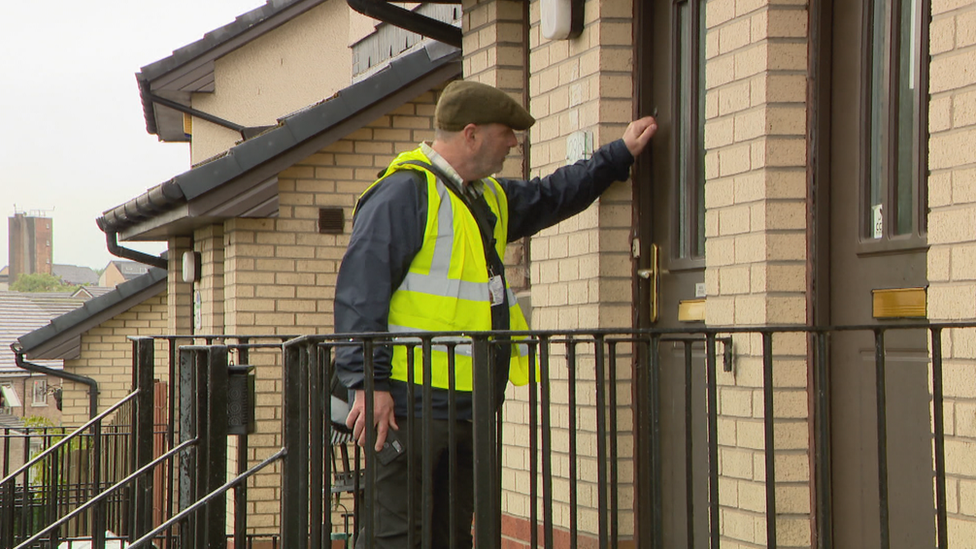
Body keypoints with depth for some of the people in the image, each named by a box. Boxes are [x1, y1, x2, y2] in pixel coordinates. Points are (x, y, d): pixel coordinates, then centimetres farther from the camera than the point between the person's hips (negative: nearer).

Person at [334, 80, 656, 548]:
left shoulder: (489, 198, 20)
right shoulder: (404, 193, -10)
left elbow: (550, 198, 41)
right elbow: (360, 292, -16)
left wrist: (620, 155, 42)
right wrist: (369, 382, -24)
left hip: (467, 406, 10)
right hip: (410, 404, -10)